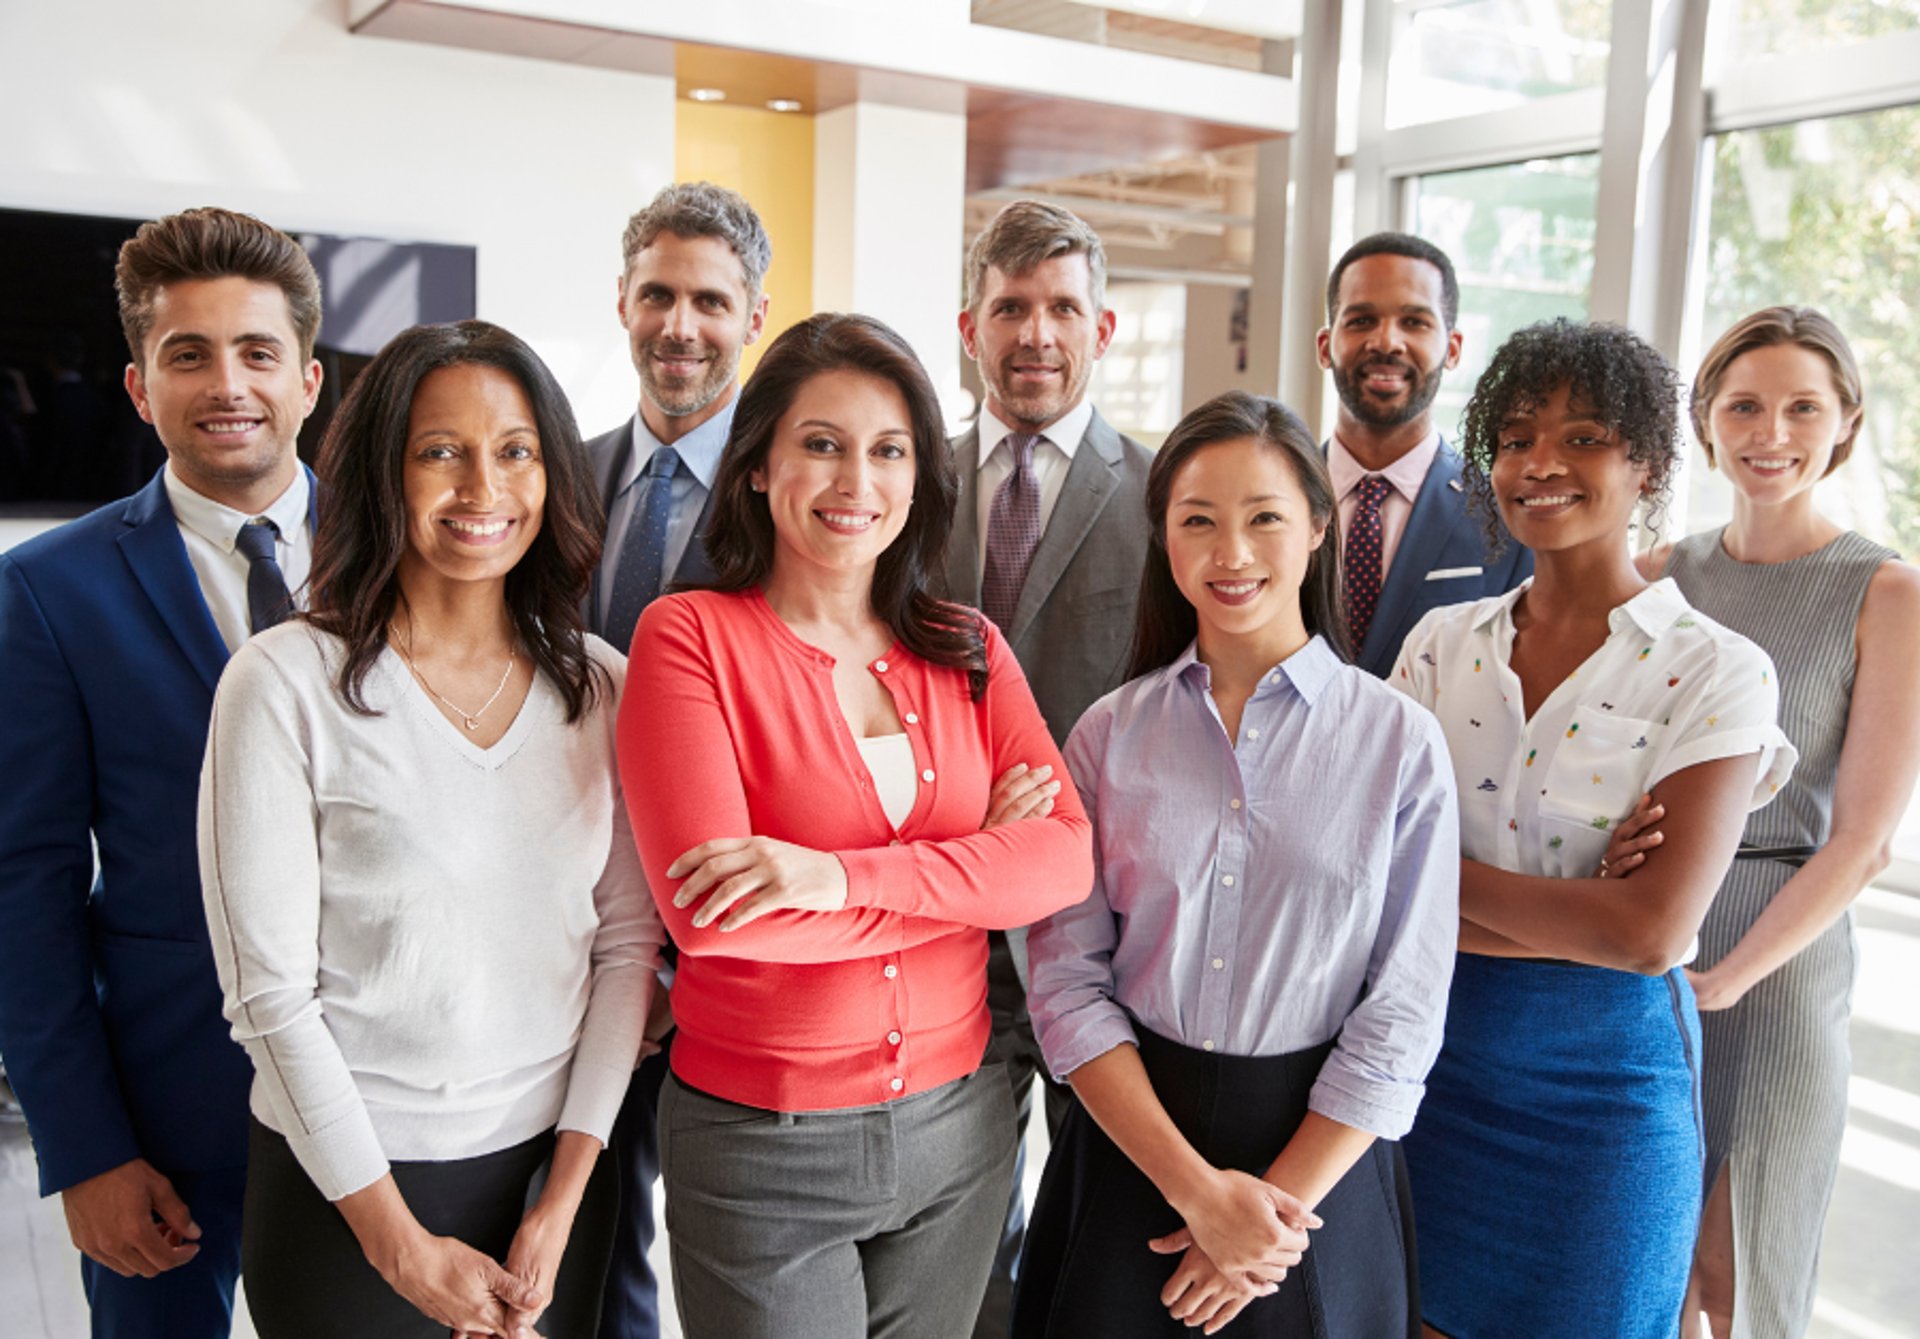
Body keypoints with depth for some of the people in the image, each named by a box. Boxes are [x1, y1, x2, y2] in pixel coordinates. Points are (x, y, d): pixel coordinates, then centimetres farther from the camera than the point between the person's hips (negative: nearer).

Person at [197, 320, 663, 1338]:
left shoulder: (601, 684, -1)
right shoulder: (284, 682, -11)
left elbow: (630, 938, 0)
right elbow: (270, 990, -11)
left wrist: (563, 1202, -5)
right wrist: (404, 1245, -9)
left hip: (556, 1160, 3)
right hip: (345, 1180, -3)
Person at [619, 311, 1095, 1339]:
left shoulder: (967, 650, 3)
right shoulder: (689, 635, -10)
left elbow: (1066, 857, -11)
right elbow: (705, 910, -21)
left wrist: (844, 875, -25)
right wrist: (976, 870, -15)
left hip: (960, 1126, 4)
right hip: (760, 1147, -4)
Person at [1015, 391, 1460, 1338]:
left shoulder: (1401, 743, -7)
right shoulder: (1109, 734, -3)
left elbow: (1401, 1014, -7)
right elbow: (1068, 981, -7)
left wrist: (1277, 1197, -10)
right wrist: (1195, 1186, -13)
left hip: (1317, 1155, -1)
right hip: (1128, 1142, 1)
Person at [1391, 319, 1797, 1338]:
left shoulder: (1716, 672, -10)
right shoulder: (1443, 641, 0)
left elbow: (1652, 933, -20)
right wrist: (1578, 915, -18)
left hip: (1602, 1078, -3)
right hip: (1435, 1055, 3)